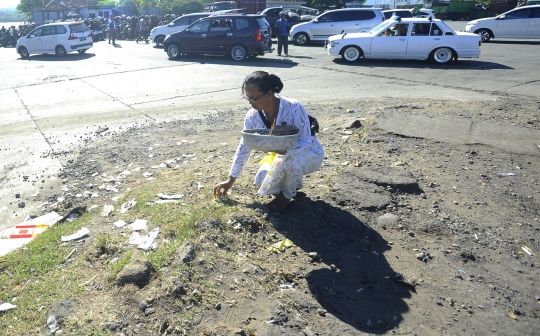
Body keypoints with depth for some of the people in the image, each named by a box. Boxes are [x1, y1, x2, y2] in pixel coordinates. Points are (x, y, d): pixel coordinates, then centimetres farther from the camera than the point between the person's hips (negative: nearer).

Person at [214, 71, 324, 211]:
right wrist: (231, 180, -2)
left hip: (310, 154, -5)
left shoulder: (294, 108, -31)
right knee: (262, 181, -18)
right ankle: (293, 181, 14)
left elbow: (306, 141, -28)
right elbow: (243, 148, -6)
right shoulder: (253, 116, -16)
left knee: (291, 158, -38)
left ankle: (288, 194, -6)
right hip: (283, 156, 5)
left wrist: (286, 148, -49)